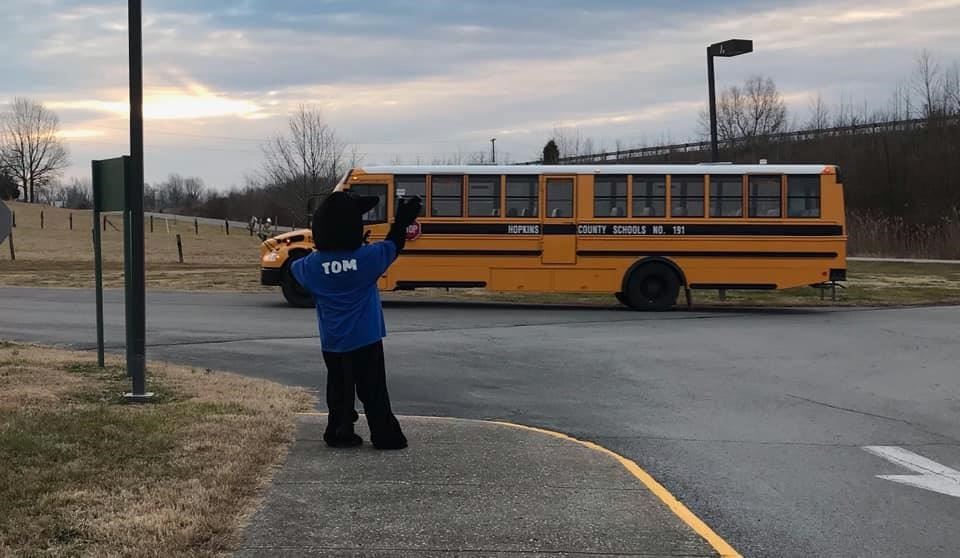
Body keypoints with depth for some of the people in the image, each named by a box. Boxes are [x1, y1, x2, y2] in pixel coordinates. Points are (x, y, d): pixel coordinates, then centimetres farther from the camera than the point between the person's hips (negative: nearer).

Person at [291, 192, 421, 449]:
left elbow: (294, 268, 14)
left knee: (339, 389, 16)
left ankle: (339, 433, 19)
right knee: (373, 391, 6)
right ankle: (385, 436, 10)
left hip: (333, 343, 2)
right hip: (366, 339, -2)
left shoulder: (313, 264, -9)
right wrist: (403, 222, 19)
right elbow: (393, 247, 4)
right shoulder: (368, 256, -15)